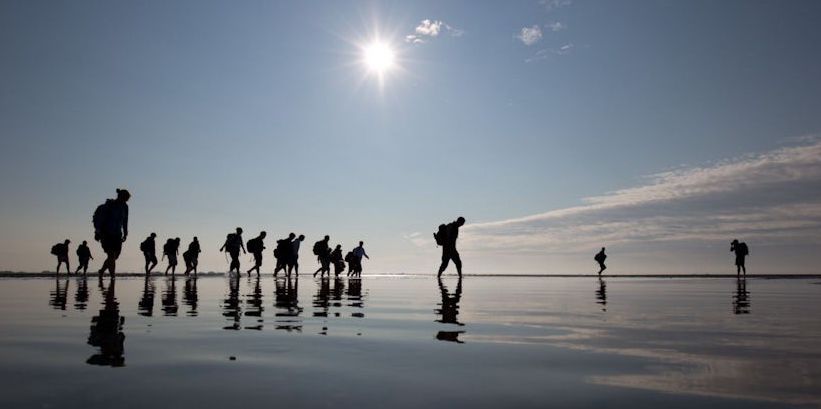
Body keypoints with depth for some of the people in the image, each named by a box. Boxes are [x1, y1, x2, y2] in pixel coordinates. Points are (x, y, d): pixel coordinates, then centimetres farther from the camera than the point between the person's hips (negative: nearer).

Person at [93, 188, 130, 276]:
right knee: (111, 257, -12)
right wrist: (98, 232, -12)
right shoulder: (108, 206, -13)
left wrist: (125, 233, 14)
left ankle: (101, 271, 31)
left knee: (115, 256, 7)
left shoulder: (124, 207, 5)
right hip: (106, 235, -6)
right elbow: (99, 219, -12)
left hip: (117, 235, 6)